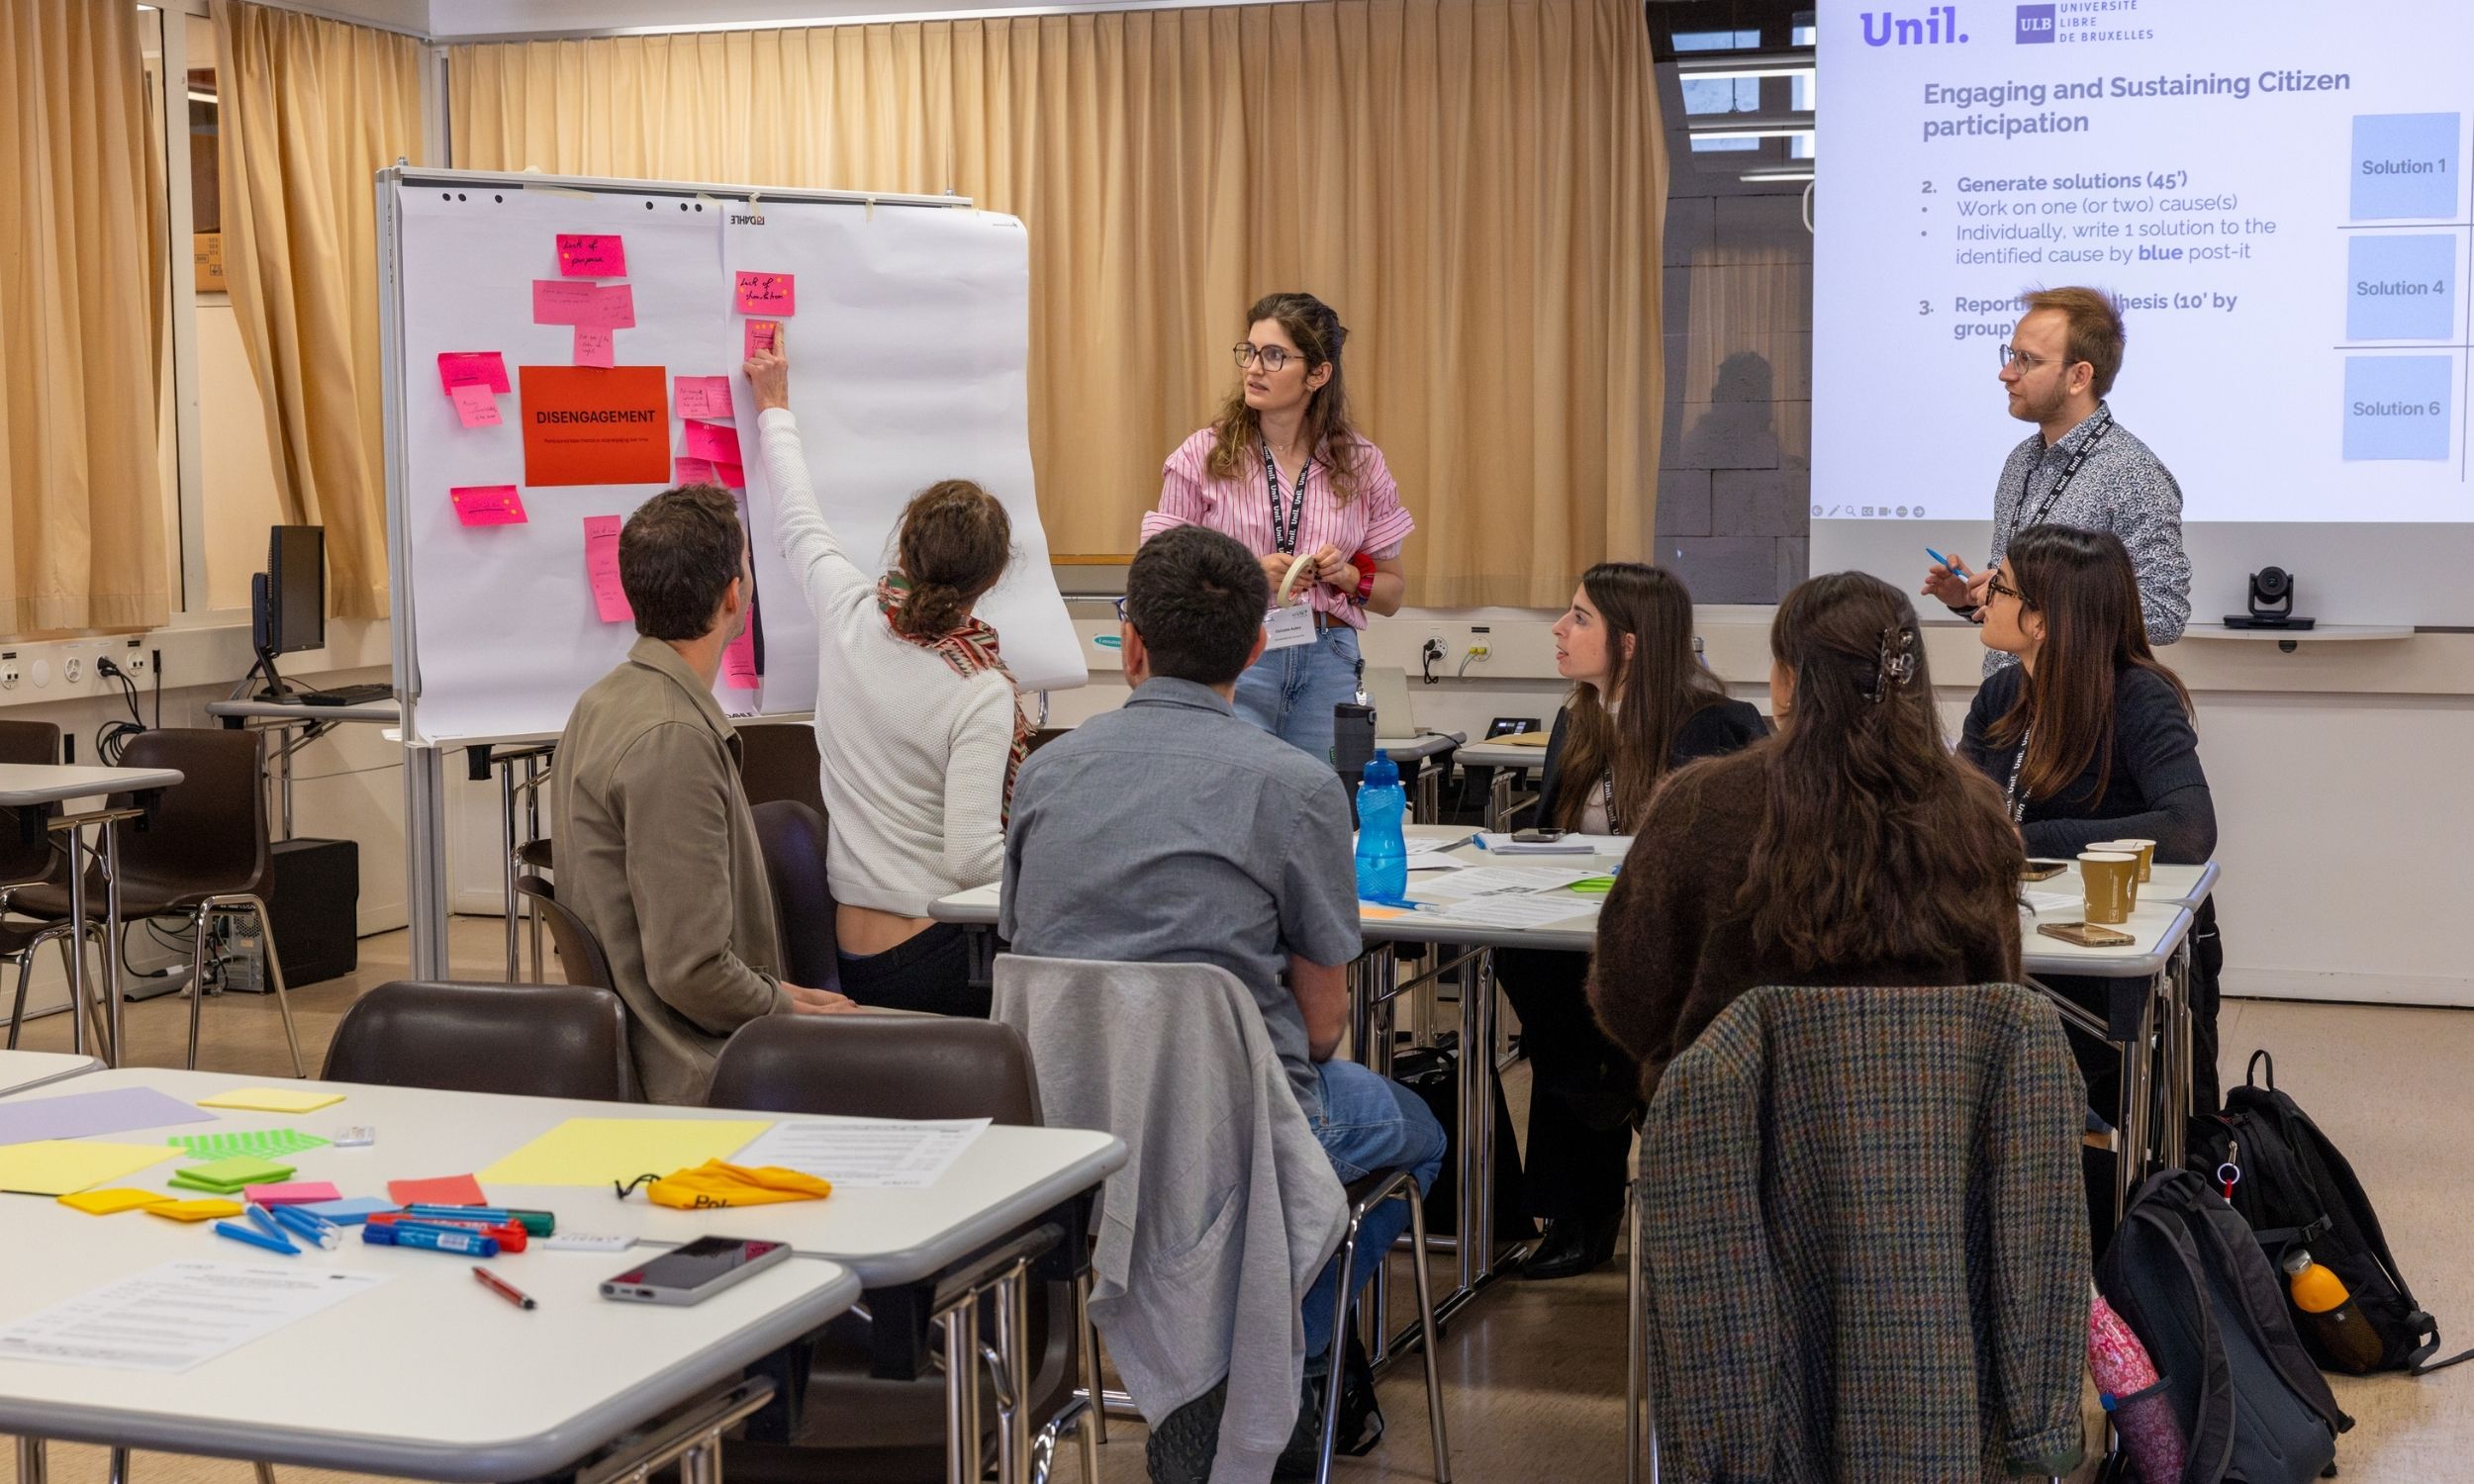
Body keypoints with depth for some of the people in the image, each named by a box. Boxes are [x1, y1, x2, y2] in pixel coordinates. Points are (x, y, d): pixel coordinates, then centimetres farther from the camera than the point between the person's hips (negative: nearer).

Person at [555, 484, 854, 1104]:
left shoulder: (605, 702, 11)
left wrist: (777, 994, 11)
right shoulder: (673, 740, -21)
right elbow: (691, 972, -23)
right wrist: (794, 1014, -7)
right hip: (692, 1077, -10)